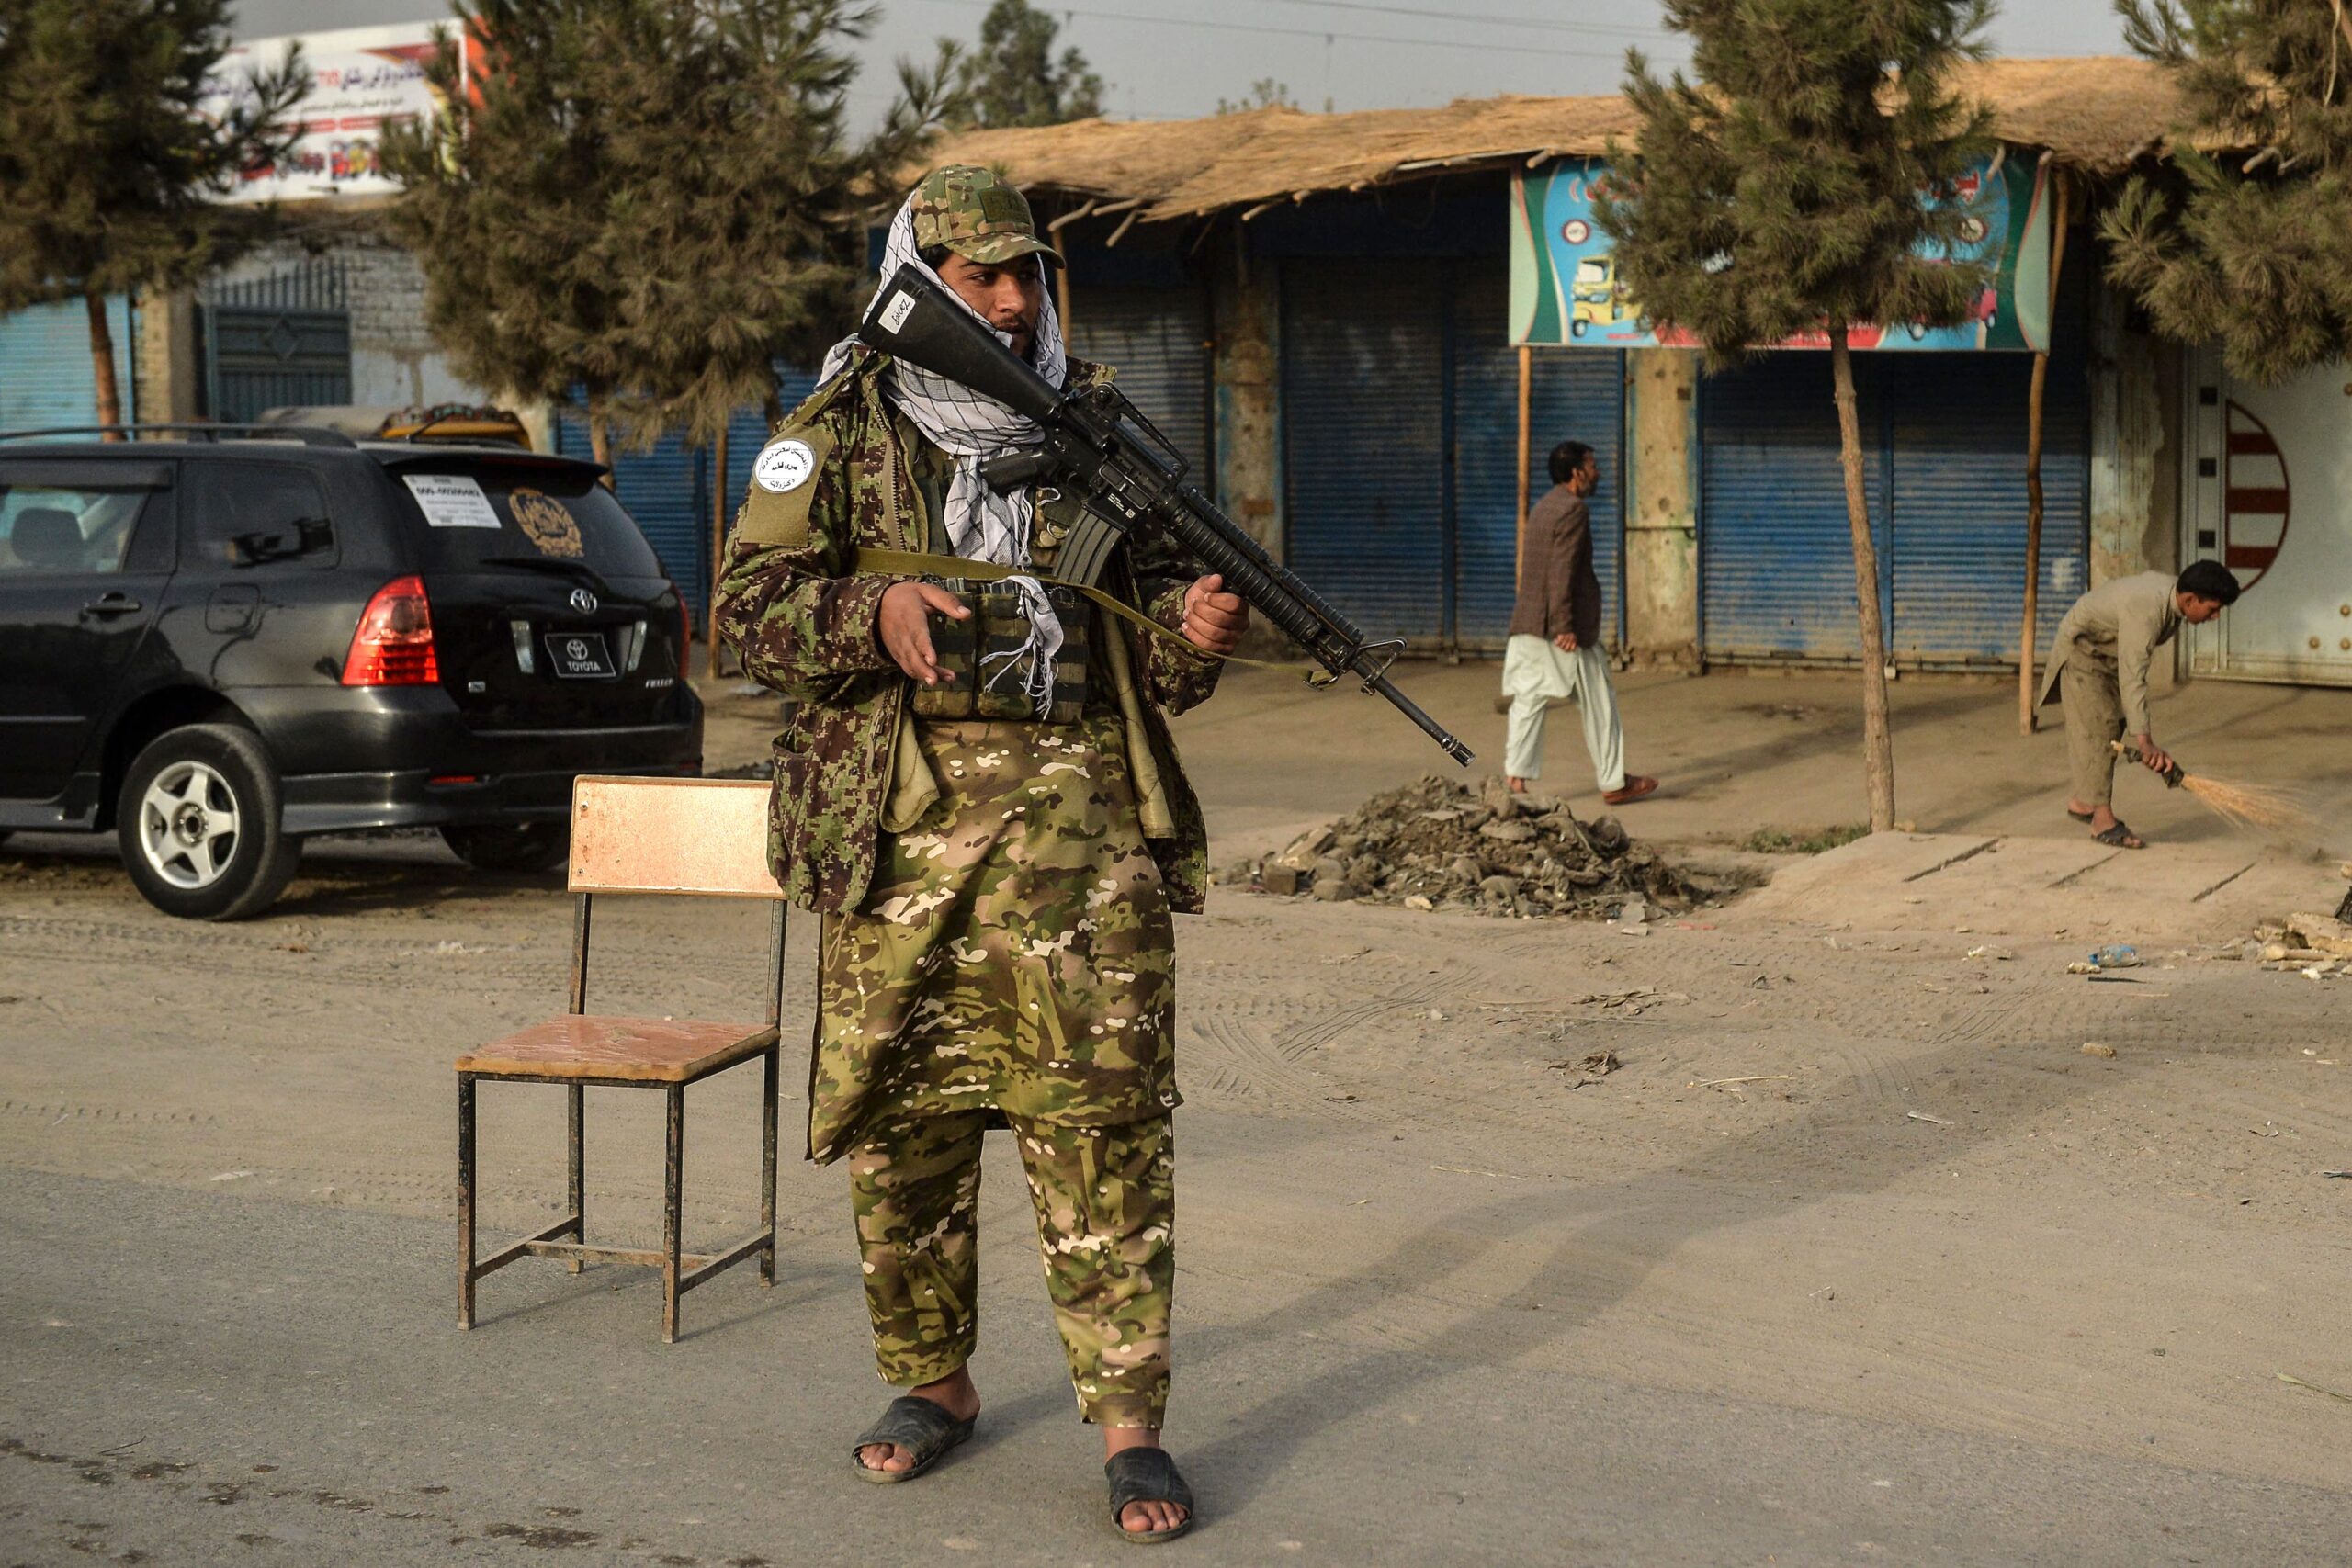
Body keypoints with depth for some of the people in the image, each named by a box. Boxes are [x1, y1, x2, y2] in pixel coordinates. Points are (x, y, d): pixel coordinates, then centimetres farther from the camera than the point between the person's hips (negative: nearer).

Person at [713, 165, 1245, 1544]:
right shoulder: (838, 434, 6)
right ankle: (935, 1384, 26)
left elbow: (1154, 653, 16)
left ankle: (1130, 1423, 0)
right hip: (897, 819, 0)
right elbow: (754, 603, -1)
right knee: (899, 1121, 7)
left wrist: (1195, 630, -7)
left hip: (1078, 812, 0)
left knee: (1104, 1113, -6)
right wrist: (876, 613, -18)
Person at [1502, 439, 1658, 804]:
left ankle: (1517, 779, 1)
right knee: (1598, 705, 3)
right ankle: (1613, 782, 10)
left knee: (1528, 699, 6)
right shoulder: (1573, 510, -13)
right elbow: (1562, 572, -21)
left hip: (1528, 623, 9)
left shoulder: (1543, 507, 16)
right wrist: (1564, 627, -23)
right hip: (1561, 624, -9)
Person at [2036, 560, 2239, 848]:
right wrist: (2144, 741, -52)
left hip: (2109, 651, 9)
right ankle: (2103, 819, -15)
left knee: (2114, 726, 11)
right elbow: (2132, 678, -46)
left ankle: (2082, 801, 22)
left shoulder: (2172, 589, -11)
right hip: (2081, 648, -9)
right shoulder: (2145, 610, -39)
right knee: (2098, 727, -14)